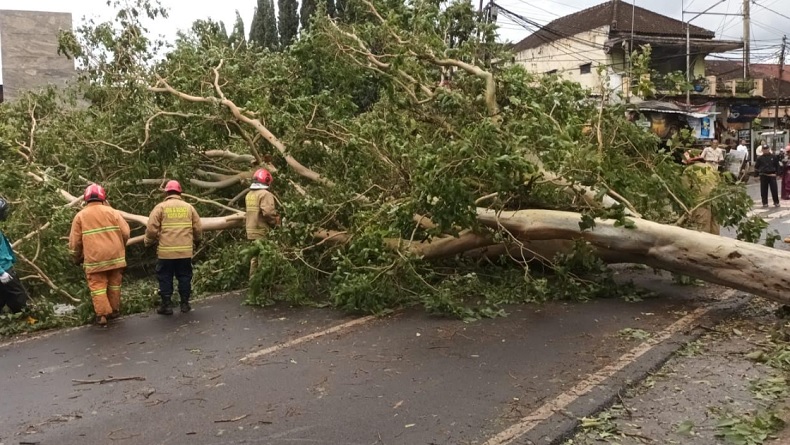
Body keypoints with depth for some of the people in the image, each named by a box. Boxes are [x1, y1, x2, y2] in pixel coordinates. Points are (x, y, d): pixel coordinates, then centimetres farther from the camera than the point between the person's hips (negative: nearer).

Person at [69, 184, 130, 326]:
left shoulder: (80, 216, 3)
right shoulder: (111, 211, 3)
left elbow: (74, 241, 2)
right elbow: (125, 232, -1)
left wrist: (76, 258, 18)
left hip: (94, 259, -2)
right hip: (115, 256, 2)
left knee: (98, 286, 4)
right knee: (114, 284, 15)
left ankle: (102, 314, -2)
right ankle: (114, 310, 23)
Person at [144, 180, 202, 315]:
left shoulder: (161, 207, -1)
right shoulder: (188, 207, 7)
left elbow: (151, 228, -6)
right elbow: (198, 229, 7)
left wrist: (148, 243, 11)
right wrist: (196, 242, 26)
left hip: (166, 251, -2)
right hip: (185, 251, 3)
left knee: (165, 278, 8)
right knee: (184, 277, 13)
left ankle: (167, 305, 11)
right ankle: (185, 304, 16)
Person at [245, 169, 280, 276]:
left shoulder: (249, 195, 12)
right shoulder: (265, 194, -15)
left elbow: (251, 212, 12)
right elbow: (268, 212, -24)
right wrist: (276, 223, -10)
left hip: (251, 232, 8)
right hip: (263, 232, -8)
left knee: (254, 258, 17)